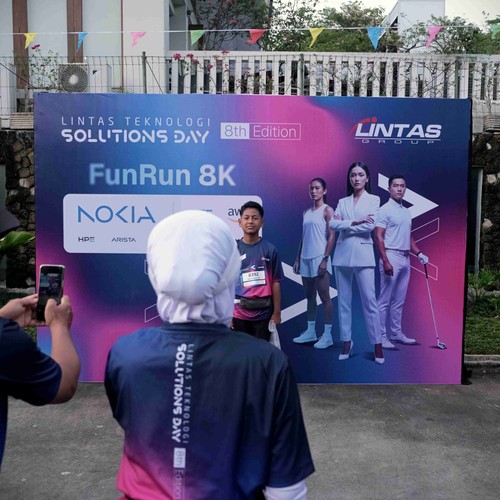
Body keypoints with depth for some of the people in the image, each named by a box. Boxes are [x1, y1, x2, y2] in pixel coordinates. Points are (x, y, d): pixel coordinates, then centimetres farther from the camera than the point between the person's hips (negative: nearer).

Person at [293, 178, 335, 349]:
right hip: (306, 259, 7)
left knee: (324, 297, -3)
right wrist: (297, 259, 11)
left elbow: (331, 236, -9)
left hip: (319, 258, -7)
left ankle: (327, 335, 1)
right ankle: (310, 331, 18)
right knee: (310, 296, 11)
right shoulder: (306, 212, 15)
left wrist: (325, 259, -17)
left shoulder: (327, 210, -3)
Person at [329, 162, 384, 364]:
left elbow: (369, 226, -10)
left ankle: (377, 344, 4)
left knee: (369, 300, -4)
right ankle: (347, 342, 15)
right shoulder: (342, 202, 13)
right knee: (344, 301, 7)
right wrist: (355, 222, -13)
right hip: (342, 254, 4)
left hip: (363, 254, -3)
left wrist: (344, 225, -6)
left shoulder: (373, 199, 5)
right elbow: (332, 224, -3)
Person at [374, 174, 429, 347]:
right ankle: (381, 336, 2)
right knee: (385, 300, -3)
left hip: (405, 258, 8)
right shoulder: (385, 209, -7)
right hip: (391, 257, -8)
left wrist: (419, 253, 11)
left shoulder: (407, 212, 16)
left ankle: (396, 333, 21)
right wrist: (385, 261, -21)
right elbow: (378, 237, -14)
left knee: (399, 301, 12)